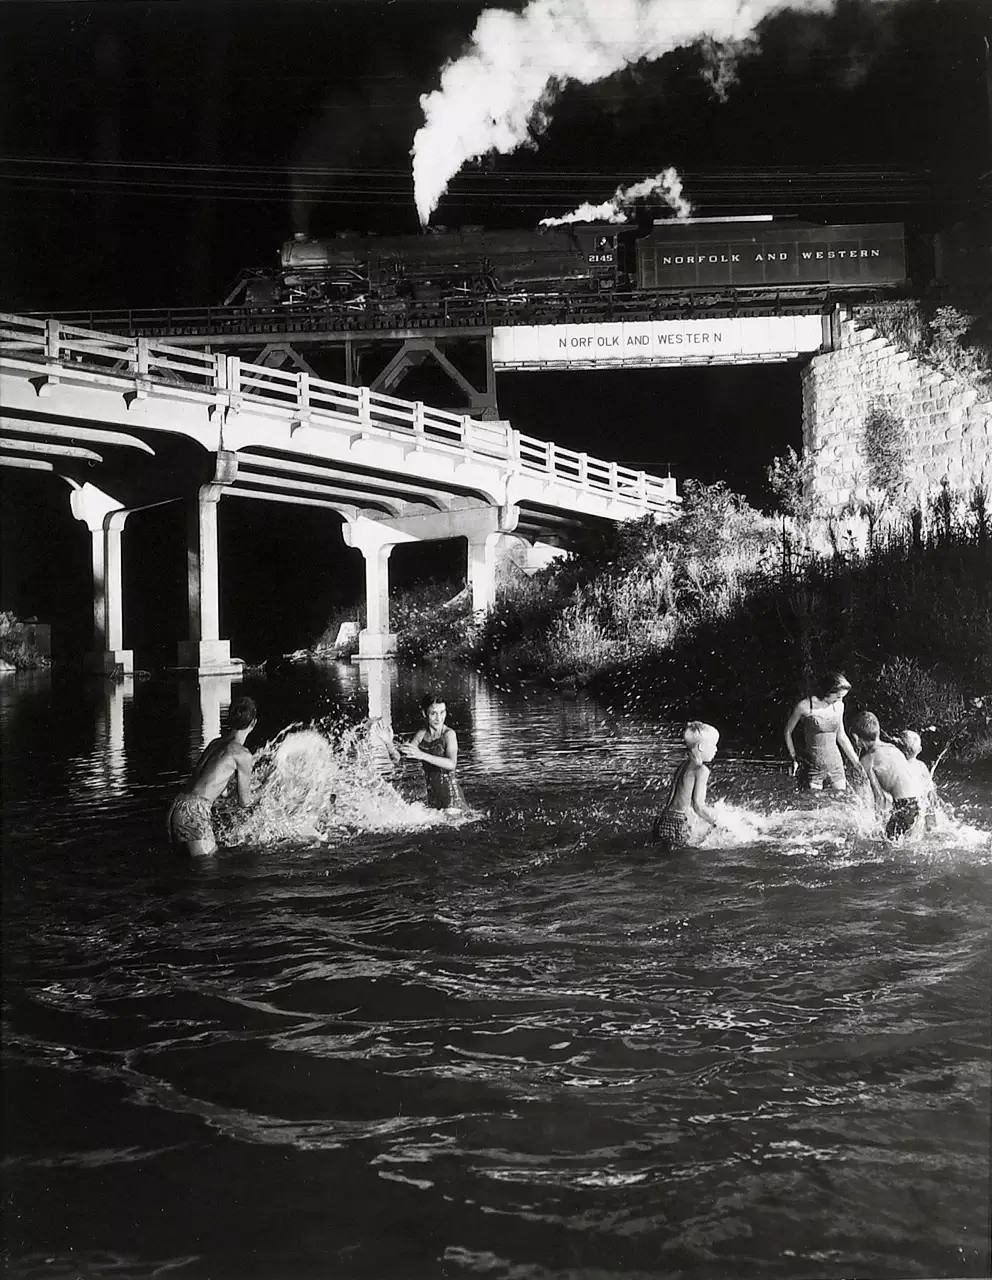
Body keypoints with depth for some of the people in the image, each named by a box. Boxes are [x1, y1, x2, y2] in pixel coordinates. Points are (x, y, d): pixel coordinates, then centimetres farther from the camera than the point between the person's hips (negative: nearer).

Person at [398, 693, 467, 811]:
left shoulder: (449, 734, -11)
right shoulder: (421, 734, 4)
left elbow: (452, 764, -25)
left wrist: (422, 755, -33)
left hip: (450, 791, -5)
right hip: (431, 791, 5)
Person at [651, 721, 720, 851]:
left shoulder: (683, 765, 17)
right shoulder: (701, 770, -9)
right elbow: (698, 805, -16)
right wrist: (716, 823, -3)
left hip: (664, 820, 8)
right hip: (679, 825, -8)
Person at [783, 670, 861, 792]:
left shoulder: (838, 706, 4)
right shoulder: (805, 706, -11)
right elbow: (788, 732, 2)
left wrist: (856, 762, 17)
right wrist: (794, 758, 1)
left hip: (835, 764, 5)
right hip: (812, 767, -5)